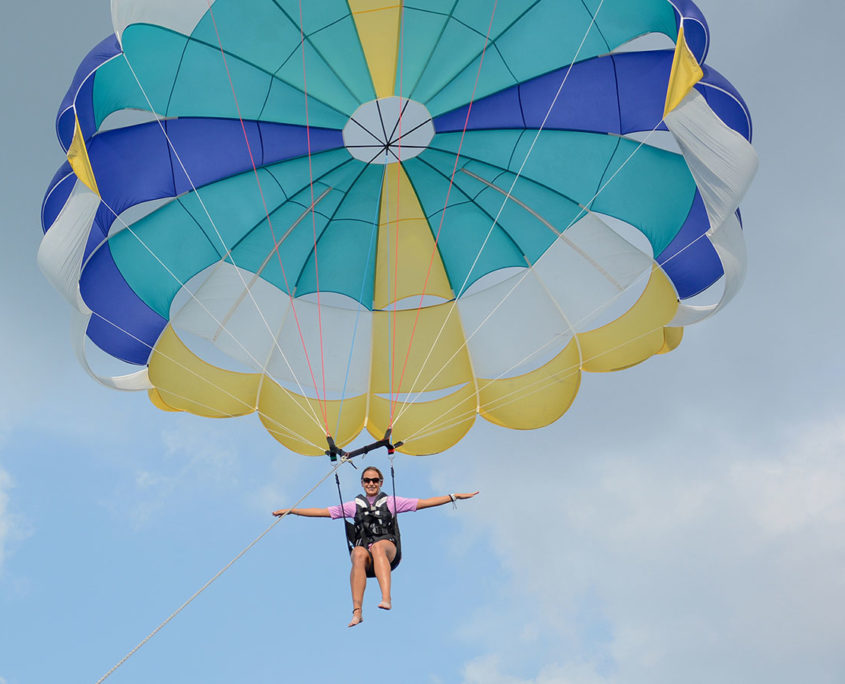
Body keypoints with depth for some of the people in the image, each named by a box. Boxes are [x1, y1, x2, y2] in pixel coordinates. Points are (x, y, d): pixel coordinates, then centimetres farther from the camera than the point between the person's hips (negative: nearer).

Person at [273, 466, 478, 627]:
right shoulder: (354, 506, 22)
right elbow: (322, 512, 22)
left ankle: (386, 599, -57)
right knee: (359, 555, -36)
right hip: (363, 547, 1)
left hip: (386, 546, -1)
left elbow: (424, 502, 15)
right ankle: (357, 611, -47)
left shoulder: (391, 502, 19)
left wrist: (453, 497, 7)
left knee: (378, 547, -38)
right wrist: (291, 511, 16)